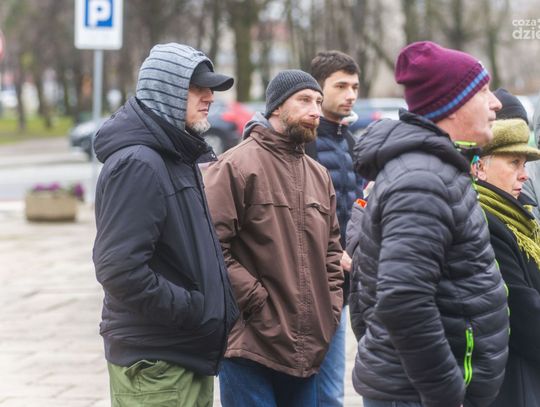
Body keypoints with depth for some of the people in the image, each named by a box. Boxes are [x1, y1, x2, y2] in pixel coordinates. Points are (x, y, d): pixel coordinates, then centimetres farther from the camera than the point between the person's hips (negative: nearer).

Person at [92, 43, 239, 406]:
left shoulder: (179, 156, 15)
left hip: (191, 355, 10)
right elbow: (119, 269, -26)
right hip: (155, 363, -10)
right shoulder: (137, 163, -18)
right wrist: (192, 309, -19)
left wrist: (211, 306, 11)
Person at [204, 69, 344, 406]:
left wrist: (331, 304, 11)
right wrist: (257, 300, -15)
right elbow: (213, 246, -15)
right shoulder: (236, 165, -9)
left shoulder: (320, 176, 16)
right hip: (251, 344, -7)